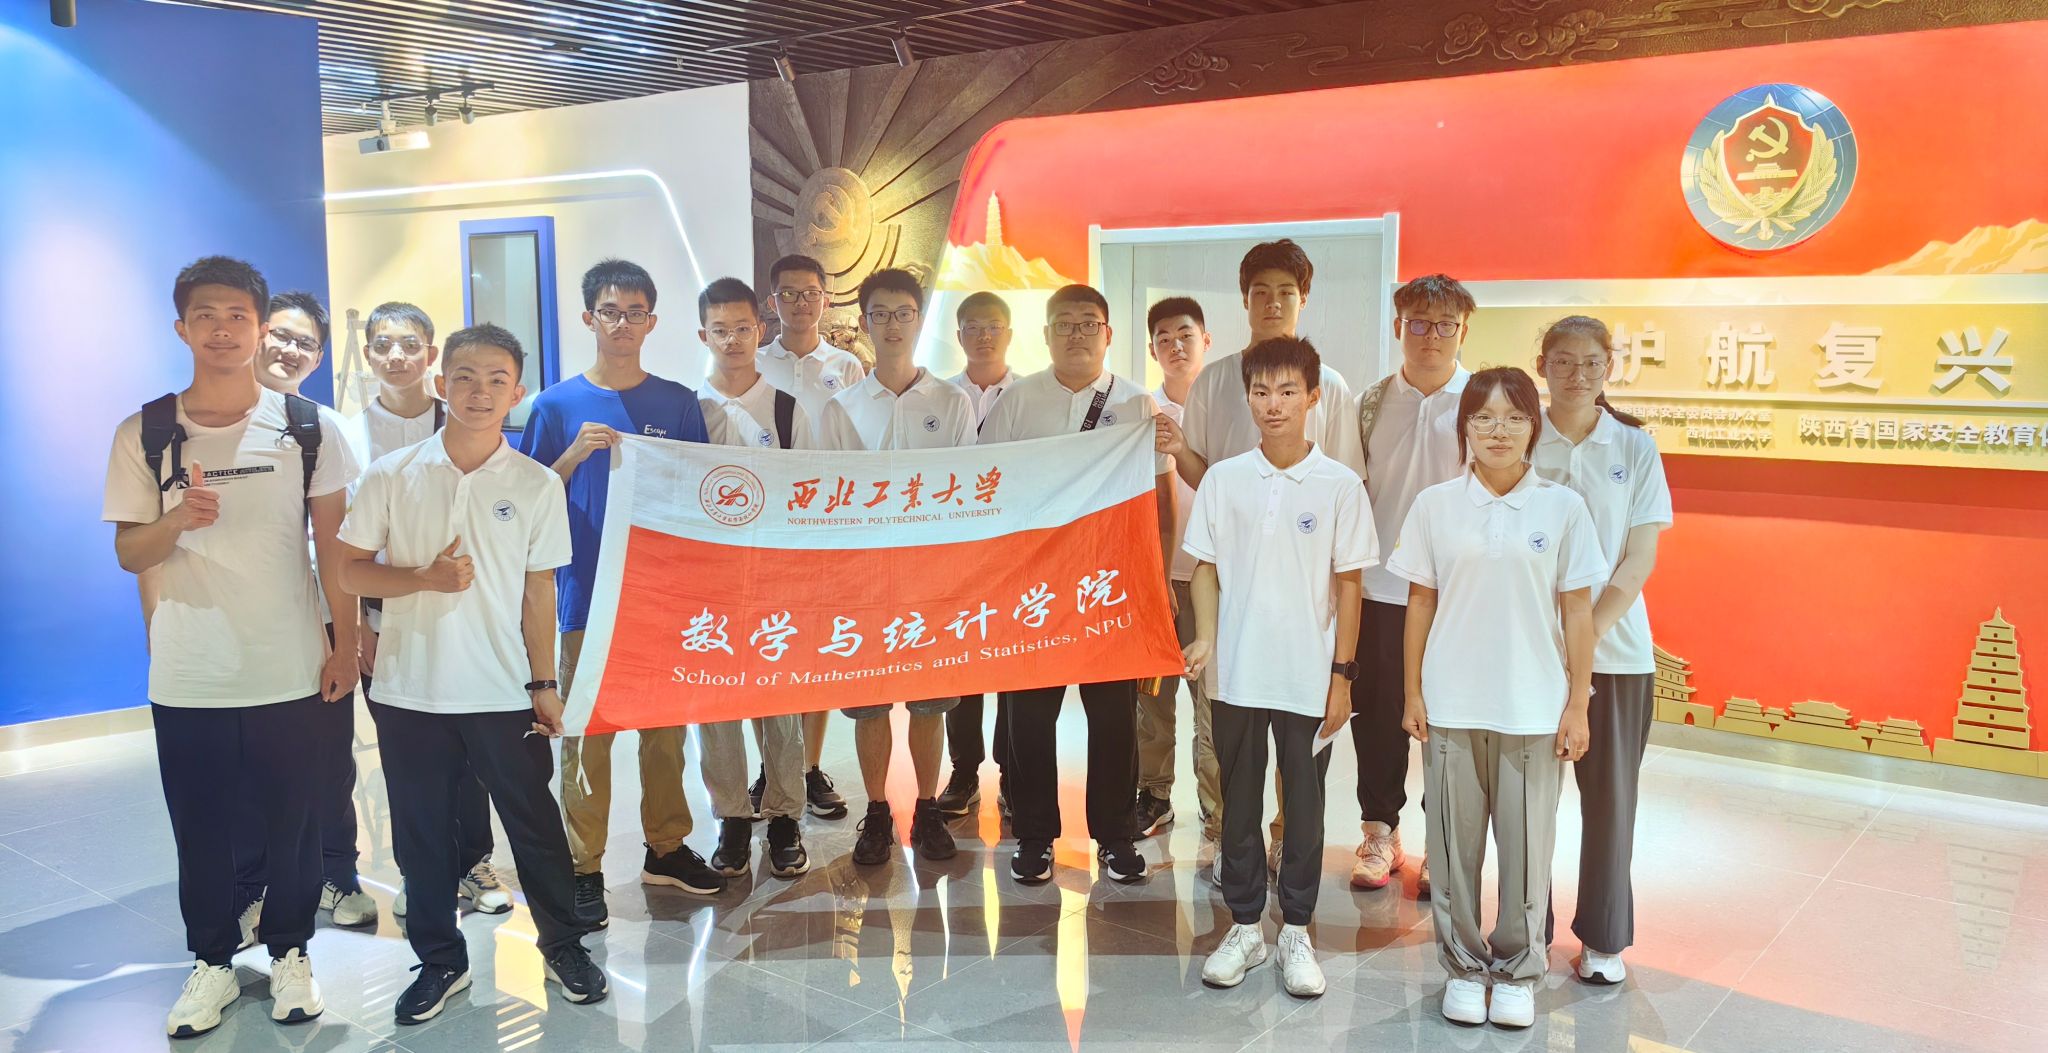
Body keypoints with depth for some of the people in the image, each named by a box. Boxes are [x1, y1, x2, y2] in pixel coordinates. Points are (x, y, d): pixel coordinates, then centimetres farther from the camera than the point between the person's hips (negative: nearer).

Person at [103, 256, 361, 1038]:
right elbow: (129, 552, 2)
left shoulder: (310, 427, -1)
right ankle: (212, 962, 28)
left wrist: (346, 642, -1)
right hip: (187, 677, 1)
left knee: (294, 824, 9)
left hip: (292, 670, -1)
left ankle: (289, 953, 26)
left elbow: (332, 542, 2)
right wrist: (180, 518, -20)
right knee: (200, 831, 11)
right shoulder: (144, 435, 0)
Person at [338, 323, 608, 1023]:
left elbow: (539, 589, 3)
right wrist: (424, 578, -15)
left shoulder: (537, 485, -1)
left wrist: (545, 684, 2)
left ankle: (563, 945, 26)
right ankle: (440, 960, 29)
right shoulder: (391, 475, -1)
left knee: (534, 823, 8)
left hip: (504, 693, -1)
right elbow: (349, 570, 2)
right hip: (409, 693, 1)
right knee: (422, 834, 11)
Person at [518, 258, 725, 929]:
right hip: (587, 592, -2)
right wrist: (575, 454, -15)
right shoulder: (558, 406, 1)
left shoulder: (679, 404, 6)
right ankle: (583, 868, 12)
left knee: (665, 726, 10)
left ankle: (666, 848, 25)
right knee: (587, 734, 1)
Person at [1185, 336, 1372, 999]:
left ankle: (1296, 931, 24)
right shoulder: (1223, 479, 1)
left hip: (1309, 678, -1)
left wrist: (1342, 675, -2)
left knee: (1305, 807, 9)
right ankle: (1244, 927, 25)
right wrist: (1206, 638, -11)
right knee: (1239, 804, 12)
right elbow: (1206, 569, 5)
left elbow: (1348, 585, 0)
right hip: (1237, 675, 2)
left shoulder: (1338, 485, -4)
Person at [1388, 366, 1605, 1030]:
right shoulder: (1435, 504, 0)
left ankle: (1518, 972, 25)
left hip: (1533, 710, -1)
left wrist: (1576, 706, -1)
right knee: (1455, 844, 9)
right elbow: (1420, 604, 5)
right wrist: (1412, 694, 3)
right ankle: (1463, 967, 25)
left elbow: (1578, 613, 1)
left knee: (1526, 845, 8)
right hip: (1451, 706, 1)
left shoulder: (1562, 507, -2)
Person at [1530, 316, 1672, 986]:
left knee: (1610, 793, 7)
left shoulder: (1634, 447, 3)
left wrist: (1588, 631, -14)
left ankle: (1604, 938, 21)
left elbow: (1640, 558, -1)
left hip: (1615, 647, 1)